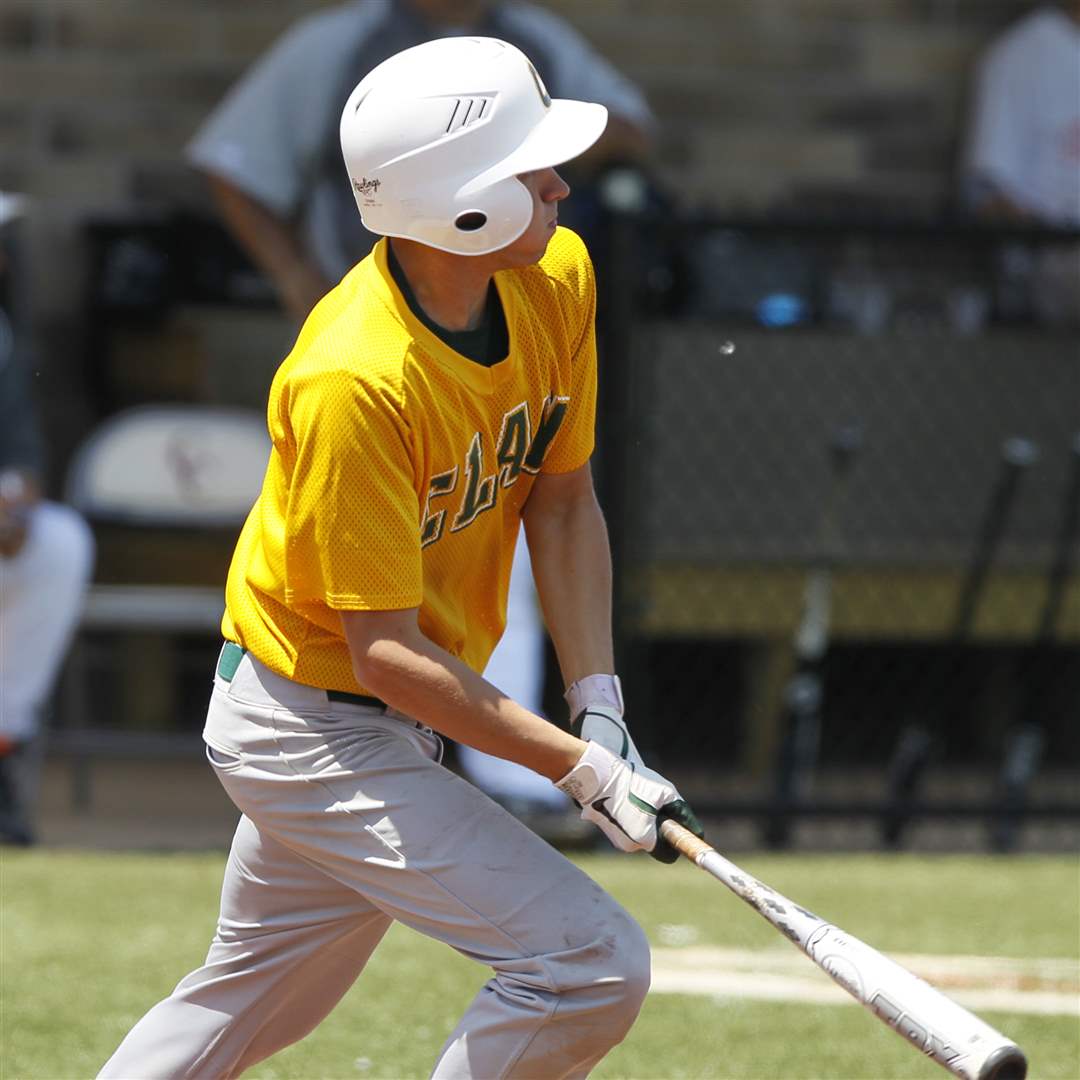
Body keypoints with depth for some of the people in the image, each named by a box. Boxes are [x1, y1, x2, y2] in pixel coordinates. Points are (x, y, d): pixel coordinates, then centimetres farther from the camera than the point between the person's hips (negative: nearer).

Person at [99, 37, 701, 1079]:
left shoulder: (557, 278, -8)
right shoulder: (353, 379, -31)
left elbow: (562, 502, 4)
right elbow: (386, 654, -26)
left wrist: (599, 707, -8)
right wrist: (581, 768, -27)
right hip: (320, 735, -9)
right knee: (592, 964, -16)